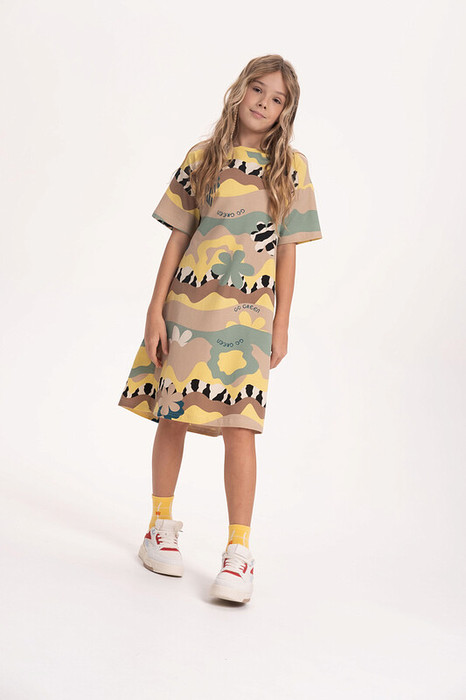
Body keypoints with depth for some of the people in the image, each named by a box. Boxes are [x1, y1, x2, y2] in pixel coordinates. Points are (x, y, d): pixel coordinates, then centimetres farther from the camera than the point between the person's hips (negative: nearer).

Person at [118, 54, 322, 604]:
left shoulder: (290, 166, 4)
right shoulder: (202, 157, 5)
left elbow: (287, 250, 5)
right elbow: (178, 237, 5)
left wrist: (281, 325, 2)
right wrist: (156, 310, -1)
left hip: (249, 310, -1)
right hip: (188, 300, 2)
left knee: (239, 426, -8)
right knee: (172, 416, 8)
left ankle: (239, 552, 1)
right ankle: (162, 526, 25)